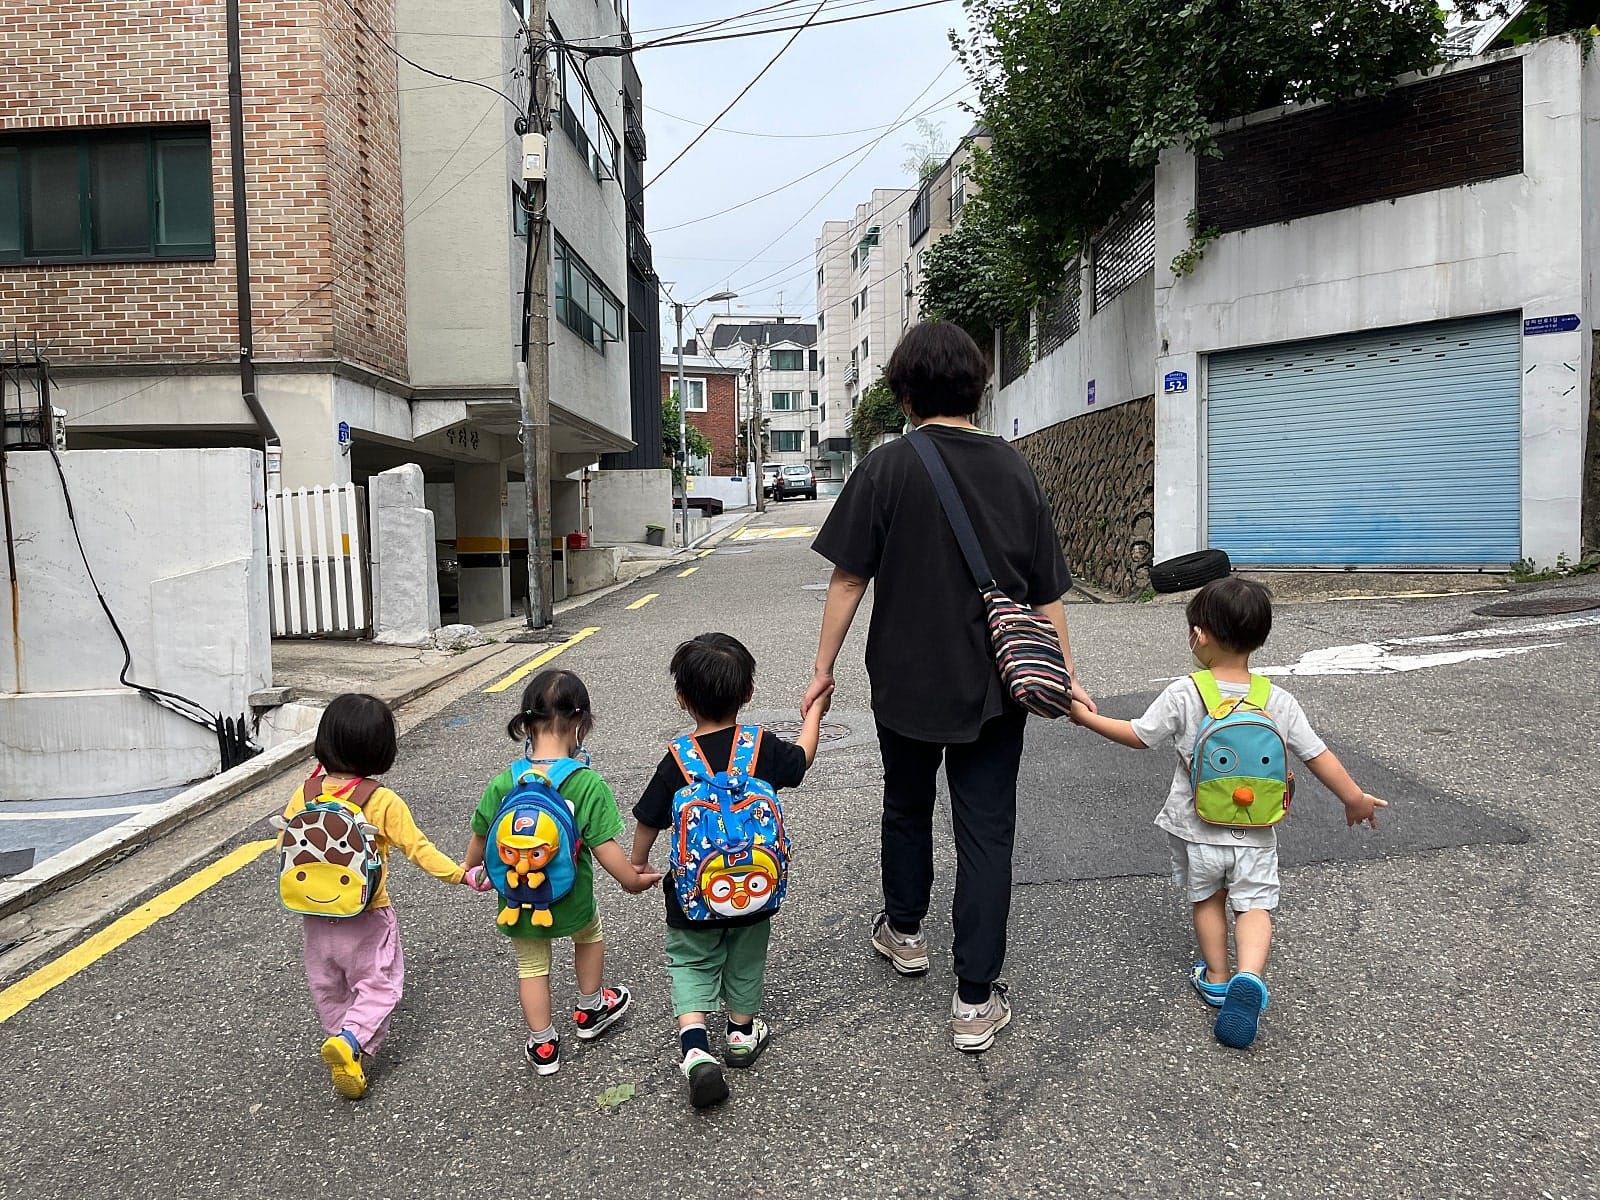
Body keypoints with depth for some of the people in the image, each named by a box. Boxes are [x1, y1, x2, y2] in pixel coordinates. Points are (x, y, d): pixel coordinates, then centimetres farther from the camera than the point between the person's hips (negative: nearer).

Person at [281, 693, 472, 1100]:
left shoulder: (306, 793, -7)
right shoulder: (383, 801, -18)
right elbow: (417, 848, -17)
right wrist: (460, 874, -9)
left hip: (317, 914, 4)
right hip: (366, 916, -4)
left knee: (328, 989, 21)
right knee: (379, 985, 8)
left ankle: (345, 1049, 30)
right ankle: (351, 1040, -13)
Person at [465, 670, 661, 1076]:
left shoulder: (503, 784, -13)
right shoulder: (588, 784, -22)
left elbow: (481, 838, -1)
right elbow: (603, 846, -21)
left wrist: (468, 871, 20)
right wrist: (632, 879, -4)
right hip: (570, 900, -2)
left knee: (531, 965, 24)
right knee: (590, 933, 31)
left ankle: (542, 1045, 34)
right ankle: (590, 1011, 45)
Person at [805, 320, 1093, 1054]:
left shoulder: (889, 467, -10)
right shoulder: (1014, 470, 0)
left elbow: (848, 578, -9)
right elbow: (1047, 592, 3)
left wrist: (823, 667, 1)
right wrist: (1065, 675, 13)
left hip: (907, 681, -1)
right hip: (995, 688, 1)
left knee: (907, 807, 22)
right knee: (987, 832, 6)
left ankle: (904, 932, 42)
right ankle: (975, 1001, 9)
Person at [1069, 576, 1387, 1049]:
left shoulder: (1183, 695, -16)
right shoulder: (1280, 702, -8)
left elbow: (1139, 736, -7)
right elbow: (1318, 755, -1)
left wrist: (1087, 717, 6)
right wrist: (1354, 797, 14)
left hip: (1197, 831, -1)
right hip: (1255, 836, 1)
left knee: (1208, 899, 21)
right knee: (1255, 905, 11)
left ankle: (1215, 977, 31)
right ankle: (1249, 974, -13)